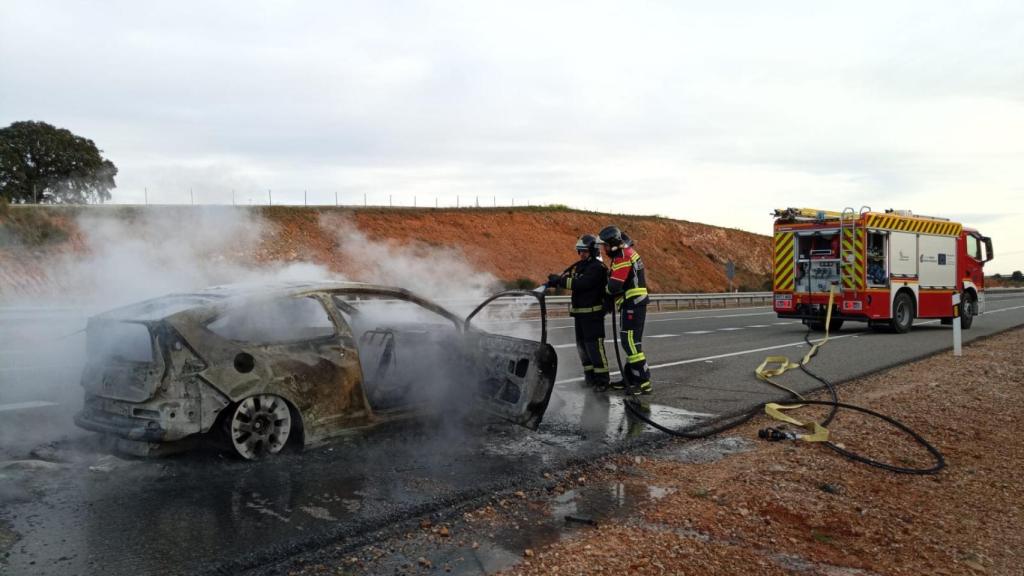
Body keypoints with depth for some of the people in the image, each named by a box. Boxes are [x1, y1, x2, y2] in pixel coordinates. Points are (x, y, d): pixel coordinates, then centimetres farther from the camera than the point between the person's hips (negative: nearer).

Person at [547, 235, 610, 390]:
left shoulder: (597, 268, -13)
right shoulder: (579, 266, 15)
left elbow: (581, 284, -24)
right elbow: (566, 276, 8)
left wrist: (560, 280, -22)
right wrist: (554, 281, -11)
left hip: (593, 313, -9)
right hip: (579, 312, 9)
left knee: (594, 345, -10)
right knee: (582, 344, 13)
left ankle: (602, 379, -5)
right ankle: (590, 375, 22)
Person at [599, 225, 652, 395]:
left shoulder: (622, 257, -15)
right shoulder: (628, 252, 17)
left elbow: (615, 286, -20)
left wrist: (608, 291, 1)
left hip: (631, 304, -11)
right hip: (636, 303, 11)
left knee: (631, 342, -11)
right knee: (631, 342, 16)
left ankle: (644, 382, -12)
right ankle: (630, 378, 24)